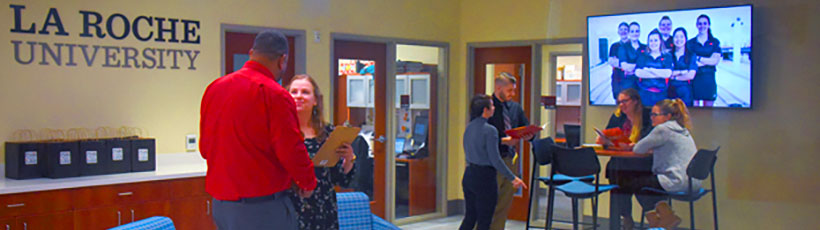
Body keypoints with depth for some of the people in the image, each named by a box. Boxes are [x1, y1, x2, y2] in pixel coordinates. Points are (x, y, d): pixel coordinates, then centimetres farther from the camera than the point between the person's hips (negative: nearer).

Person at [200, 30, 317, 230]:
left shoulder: (214, 88, 8)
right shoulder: (275, 95, -15)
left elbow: (204, 147, 14)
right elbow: (291, 151, -17)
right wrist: (308, 183, 1)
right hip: (264, 208, -7)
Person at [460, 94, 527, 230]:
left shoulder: (469, 128, 8)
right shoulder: (489, 130, -17)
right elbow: (496, 160, -18)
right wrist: (513, 178, -12)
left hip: (469, 175, 8)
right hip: (484, 178, -8)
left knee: (470, 217, 17)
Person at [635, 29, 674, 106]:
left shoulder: (667, 57, 8)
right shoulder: (642, 56, 10)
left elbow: (668, 73, -8)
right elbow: (638, 72, -6)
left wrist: (649, 69, -7)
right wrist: (660, 74, -8)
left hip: (660, 94, 0)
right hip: (644, 93, 1)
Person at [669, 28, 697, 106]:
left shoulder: (691, 56, 4)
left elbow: (691, 75, -5)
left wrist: (674, 77, -4)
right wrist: (681, 72, -9)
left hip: (685, 92, -1)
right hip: (671, 90, 1)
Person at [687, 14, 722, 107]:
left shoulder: (715, 42, 9)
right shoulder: (690, 43, 7)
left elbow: (715, 61, -2)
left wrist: (698, 58, -9)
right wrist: (708, 61, -12)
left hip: (709, 79, 1)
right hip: (694, 79, -1)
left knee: (708, 108, 3)